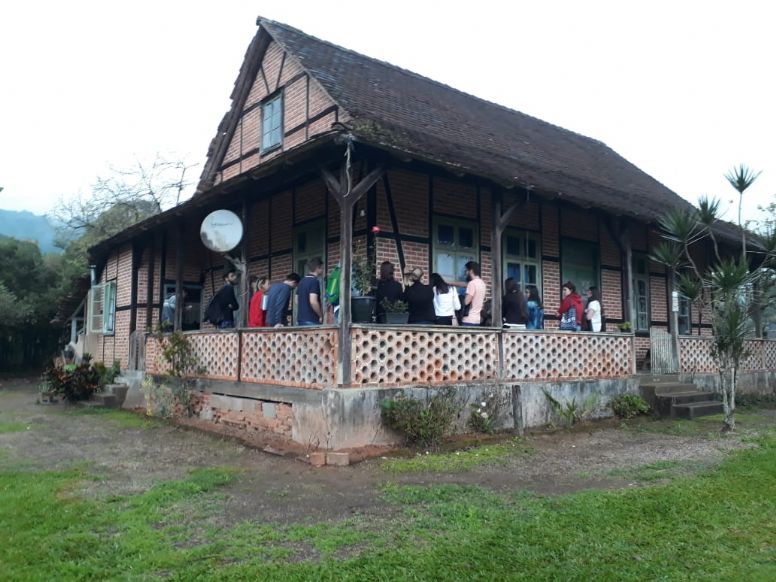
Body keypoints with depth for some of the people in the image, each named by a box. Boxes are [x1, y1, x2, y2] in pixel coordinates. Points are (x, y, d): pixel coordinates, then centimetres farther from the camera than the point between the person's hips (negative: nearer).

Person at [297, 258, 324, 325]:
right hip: (311, 320, -9)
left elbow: (297, 301, 18)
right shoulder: (315, 281, -13)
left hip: (300, 318, 9)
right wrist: (321, 316, -10)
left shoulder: (302, 282, 13)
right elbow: (313, 301, -22)